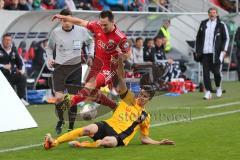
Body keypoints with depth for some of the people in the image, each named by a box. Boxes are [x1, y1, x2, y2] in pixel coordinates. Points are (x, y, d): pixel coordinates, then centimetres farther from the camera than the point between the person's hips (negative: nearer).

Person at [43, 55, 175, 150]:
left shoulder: (145, 117, 19)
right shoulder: (130, 99, 17)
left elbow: (144, 139, 23)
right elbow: (121, 78, 7)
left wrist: (159, 143, 6)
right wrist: (120, 60, -7)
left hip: (119, 137, -1)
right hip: (108, 125, 1)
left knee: (108, 141, -41)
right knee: (89, 129, -33)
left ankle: (81, 145, -32)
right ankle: (54, 142, -37)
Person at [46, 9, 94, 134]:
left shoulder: (81, 31, -3)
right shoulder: (55, 32, -4)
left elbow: (91, 41, 18)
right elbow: (49, 47, 13)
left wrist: (91, 54, 4)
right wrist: (50, 58, -3)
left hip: (76, 68, 1)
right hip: (60, 68, -1)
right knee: (59, 97, -14)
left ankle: (71, 127, 18)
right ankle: (60, 120, 13)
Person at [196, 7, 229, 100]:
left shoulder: (221, 25, 2)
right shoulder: (203, 24, 12)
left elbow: (226, 38, 3)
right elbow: (198, 38, 17)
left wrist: (224, 50, -7)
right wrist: (197, 50, 11)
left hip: (216, 53, -3)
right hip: (204, 53, 3)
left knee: (216, 71, -3)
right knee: (205, 72, -2)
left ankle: (218, 87, 24)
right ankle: (208, 92, 2)